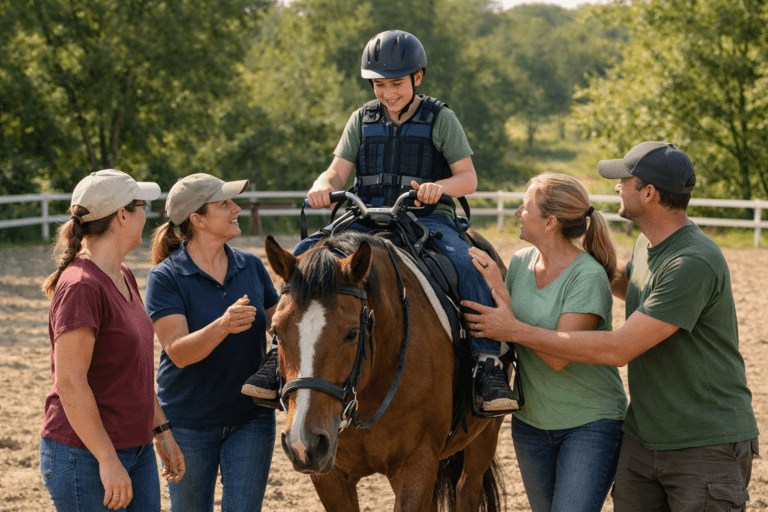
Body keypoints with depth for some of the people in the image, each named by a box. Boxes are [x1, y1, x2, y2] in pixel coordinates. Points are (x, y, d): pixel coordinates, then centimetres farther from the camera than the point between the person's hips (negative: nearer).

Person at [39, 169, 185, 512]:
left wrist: (162, 431, 18)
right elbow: (70, 383, -23)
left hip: (136, 449, 9)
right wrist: (109, 461, -22)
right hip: (85, 458, -9)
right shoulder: (80, 287, -19)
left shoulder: (124, 278, 11)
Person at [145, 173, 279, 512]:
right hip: (188, 423, -3)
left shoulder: (251, 266, 1)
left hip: (250, 419, 3)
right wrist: (222, 326, -42)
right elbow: (179, 352, -24)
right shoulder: (165, 278, -13)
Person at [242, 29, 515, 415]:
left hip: (427, 220, -3)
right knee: (305, 254, -20)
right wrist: (323, 187, -18)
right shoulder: (363, 119, 13)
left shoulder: (440, 119, 4)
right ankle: (283, 353, -16)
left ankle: (488, 365, -29)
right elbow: (338, 171, 8)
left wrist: (440, 187, -26)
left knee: (469, 265, -33)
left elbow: (468, 178, -2)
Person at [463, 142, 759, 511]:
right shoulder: (647, 244, 7)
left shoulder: (695, 263, -24)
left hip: (707, 448, -8)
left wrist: (515, 330, -20)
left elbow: (618, 349, -26)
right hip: (643, 438, 8)